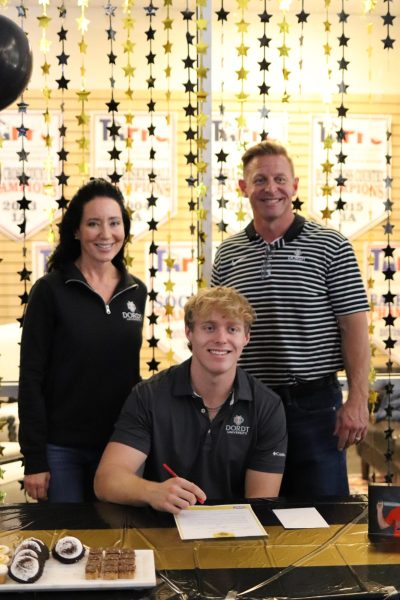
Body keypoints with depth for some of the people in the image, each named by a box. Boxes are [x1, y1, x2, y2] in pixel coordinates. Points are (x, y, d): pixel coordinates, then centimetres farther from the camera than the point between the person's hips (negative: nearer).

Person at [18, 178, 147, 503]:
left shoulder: (136, 291, 5)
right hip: (61, 448, -4)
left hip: (120, 445, 4)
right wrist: (34, 460, -11)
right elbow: (31, 378, -9)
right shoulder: (50, 290, -8)